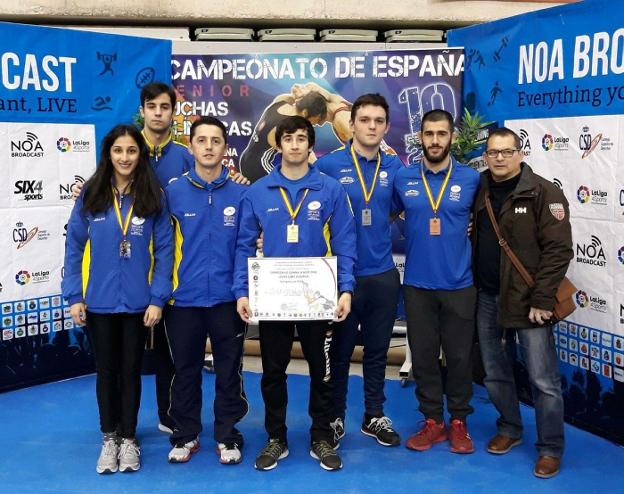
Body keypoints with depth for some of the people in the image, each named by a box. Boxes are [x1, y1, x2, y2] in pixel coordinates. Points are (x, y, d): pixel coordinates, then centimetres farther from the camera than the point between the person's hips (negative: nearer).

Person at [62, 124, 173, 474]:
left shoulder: (154, 197, -3)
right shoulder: (90, 196, -1)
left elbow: (164, 249, -4)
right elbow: (74, 247, 0)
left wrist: (158, 298, -9)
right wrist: (74, 296, -5)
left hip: (138, 301, -1)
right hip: (99, 301, 1)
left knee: (131, 370, 12)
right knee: (106, 370, 13)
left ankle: (129, 438, 27)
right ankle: (109, 438, 28)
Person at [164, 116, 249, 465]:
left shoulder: (241, 194, 1)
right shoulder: (173, 193, 1)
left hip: (227, 298, 0)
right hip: (184, 298, 0)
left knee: (229, 371, 9)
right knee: (185, 370, 12)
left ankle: (228, 435, 24)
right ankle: (186, 434, 28)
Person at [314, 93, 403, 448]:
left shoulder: (394, 167, 3)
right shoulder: (328, 165, -7)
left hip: (384, 274, 3)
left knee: (377, 350, 14)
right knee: (340, 351, 9)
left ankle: (375, 416, 30)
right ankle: (335, 416, 26)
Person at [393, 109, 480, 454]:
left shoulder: (471, 178, -1)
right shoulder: (403, 178, 1)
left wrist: (467, 231, 4)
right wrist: (414, 239, 8)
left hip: (459, 285, -1)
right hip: (417, 285, 1)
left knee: (459, 356, 7)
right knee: (423, 356, 8)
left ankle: (458, 422, 24)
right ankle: (432, 422, 23)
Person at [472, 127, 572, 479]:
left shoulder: (544, 193, -8)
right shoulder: (479, 193, 8)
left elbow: (559, 249, -13)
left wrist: (542, 299, -17)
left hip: (528, 300, -5)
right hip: (488, 298, 6)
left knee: (544, 380, -1)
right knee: (495, 373, 16)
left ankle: (550, 448, 15)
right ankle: (509, 429, 35)